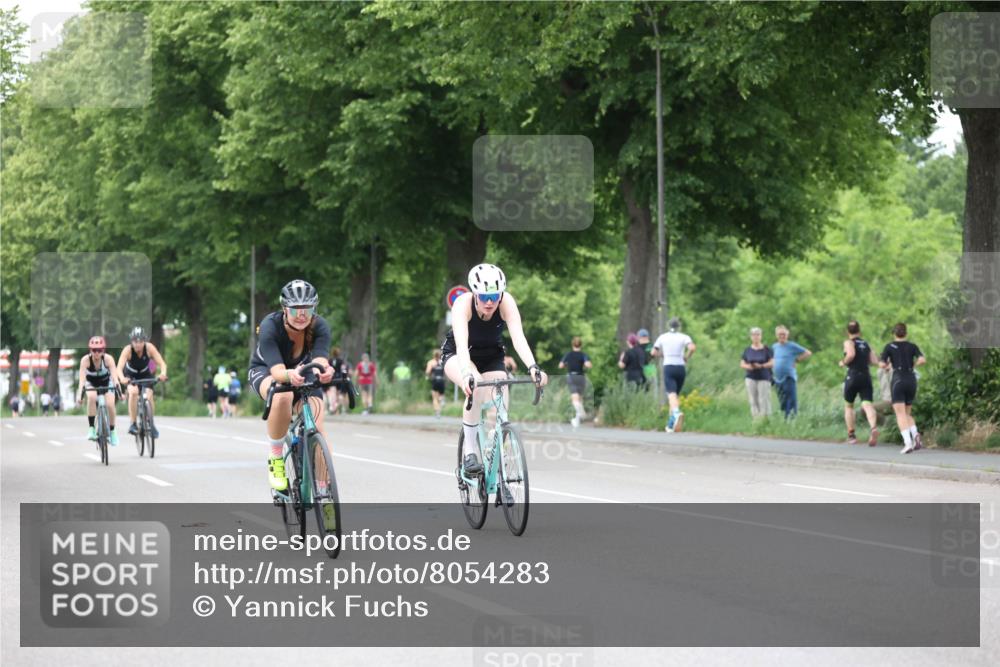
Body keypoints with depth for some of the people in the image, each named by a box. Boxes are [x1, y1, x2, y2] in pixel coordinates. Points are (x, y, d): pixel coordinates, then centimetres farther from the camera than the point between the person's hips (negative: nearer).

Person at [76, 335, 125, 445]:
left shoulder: (108, 359, -29)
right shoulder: (85, 360, -29)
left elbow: (114, 376, -35)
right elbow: (82, 379, -36)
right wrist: (79, 394, -50)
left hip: (106, 382, 1)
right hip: (91, 383, -1)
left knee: (110, 404, -20)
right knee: (92, 397, -32)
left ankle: (112, 431, 5)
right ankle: (91, 429, -26)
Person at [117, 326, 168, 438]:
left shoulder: (149, 348, -28)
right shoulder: (128, 350, -31)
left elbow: (162, 363, -33)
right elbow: (119, 368, -40)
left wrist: (163, 373, -54)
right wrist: (122, 378, -61)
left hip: (145, 374, 2)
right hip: (130, 375, -2)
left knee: (149, 396, -15)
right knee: (133, 392, -29)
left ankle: (151, 424, 9)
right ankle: (133, 424, -20)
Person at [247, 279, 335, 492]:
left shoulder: (320, 327, -26)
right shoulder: (270, 326, -33)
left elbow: (319, 359, -41)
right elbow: (277, 370, -42)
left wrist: (324, 370, -66)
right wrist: (290, 375, -66)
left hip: (303, 373, 3)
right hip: (265, 371, -3)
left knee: (317, 431, -20)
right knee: (283, 396, -40)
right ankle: (275, 459, -21)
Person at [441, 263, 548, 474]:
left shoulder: (506, 302, -28)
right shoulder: (463, 304, -33)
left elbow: (518, 338, -39)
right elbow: (461, 344, -46)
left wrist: (533, 367, -56)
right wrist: (466, 374, -63)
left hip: (492, 356, 3)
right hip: (457, 355, -3)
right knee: (475, 387, -34)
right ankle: (470, 451, -22)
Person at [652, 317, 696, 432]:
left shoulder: (662, 337, 8)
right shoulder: (684, 337, 4)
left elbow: (654, 353, 11)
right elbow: (692, 348, -15)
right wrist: (686, 357, 3)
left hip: (668, 367, -2)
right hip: (681, 368, 2)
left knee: (672, 394, -16)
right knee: (675, 394, 17)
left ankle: (677, 413, -48)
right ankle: (670, 425, 18)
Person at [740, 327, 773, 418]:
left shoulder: (766, 349, 1)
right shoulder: (747, 350, 9)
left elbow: (772, 363, -2)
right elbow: (742, 364, 10)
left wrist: (761, 366, -17)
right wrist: (748, 366, -11)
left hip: (764, 378, -2)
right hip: (751, 378, 2)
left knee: (764, 400, -8)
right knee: (753, 400, -2)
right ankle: (755, 419, 0)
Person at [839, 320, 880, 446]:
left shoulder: (848, 342, 0)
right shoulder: (867, 344, 16)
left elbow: (851, 354, -21)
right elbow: (875, 361, 9)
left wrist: (843, 362, -3)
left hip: (853, 376, -3)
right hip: (866, 377, 3)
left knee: (848, 406, 17)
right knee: (867, 404, -12)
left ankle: (851, 435, 16)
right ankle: (873, 427, -40)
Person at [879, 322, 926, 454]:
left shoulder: (890, 347, 2)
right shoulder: (912, 346, 9)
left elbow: (882, 364, -5)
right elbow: (922, 360, -5)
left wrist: (888, 364, 17)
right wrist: (913, 364, 14)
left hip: (898, 380, -4)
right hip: (911, 380, 4)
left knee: (900, 414, -8)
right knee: (907, 413, 17)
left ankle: (908, 442, -25)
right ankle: (915, 434, -9)